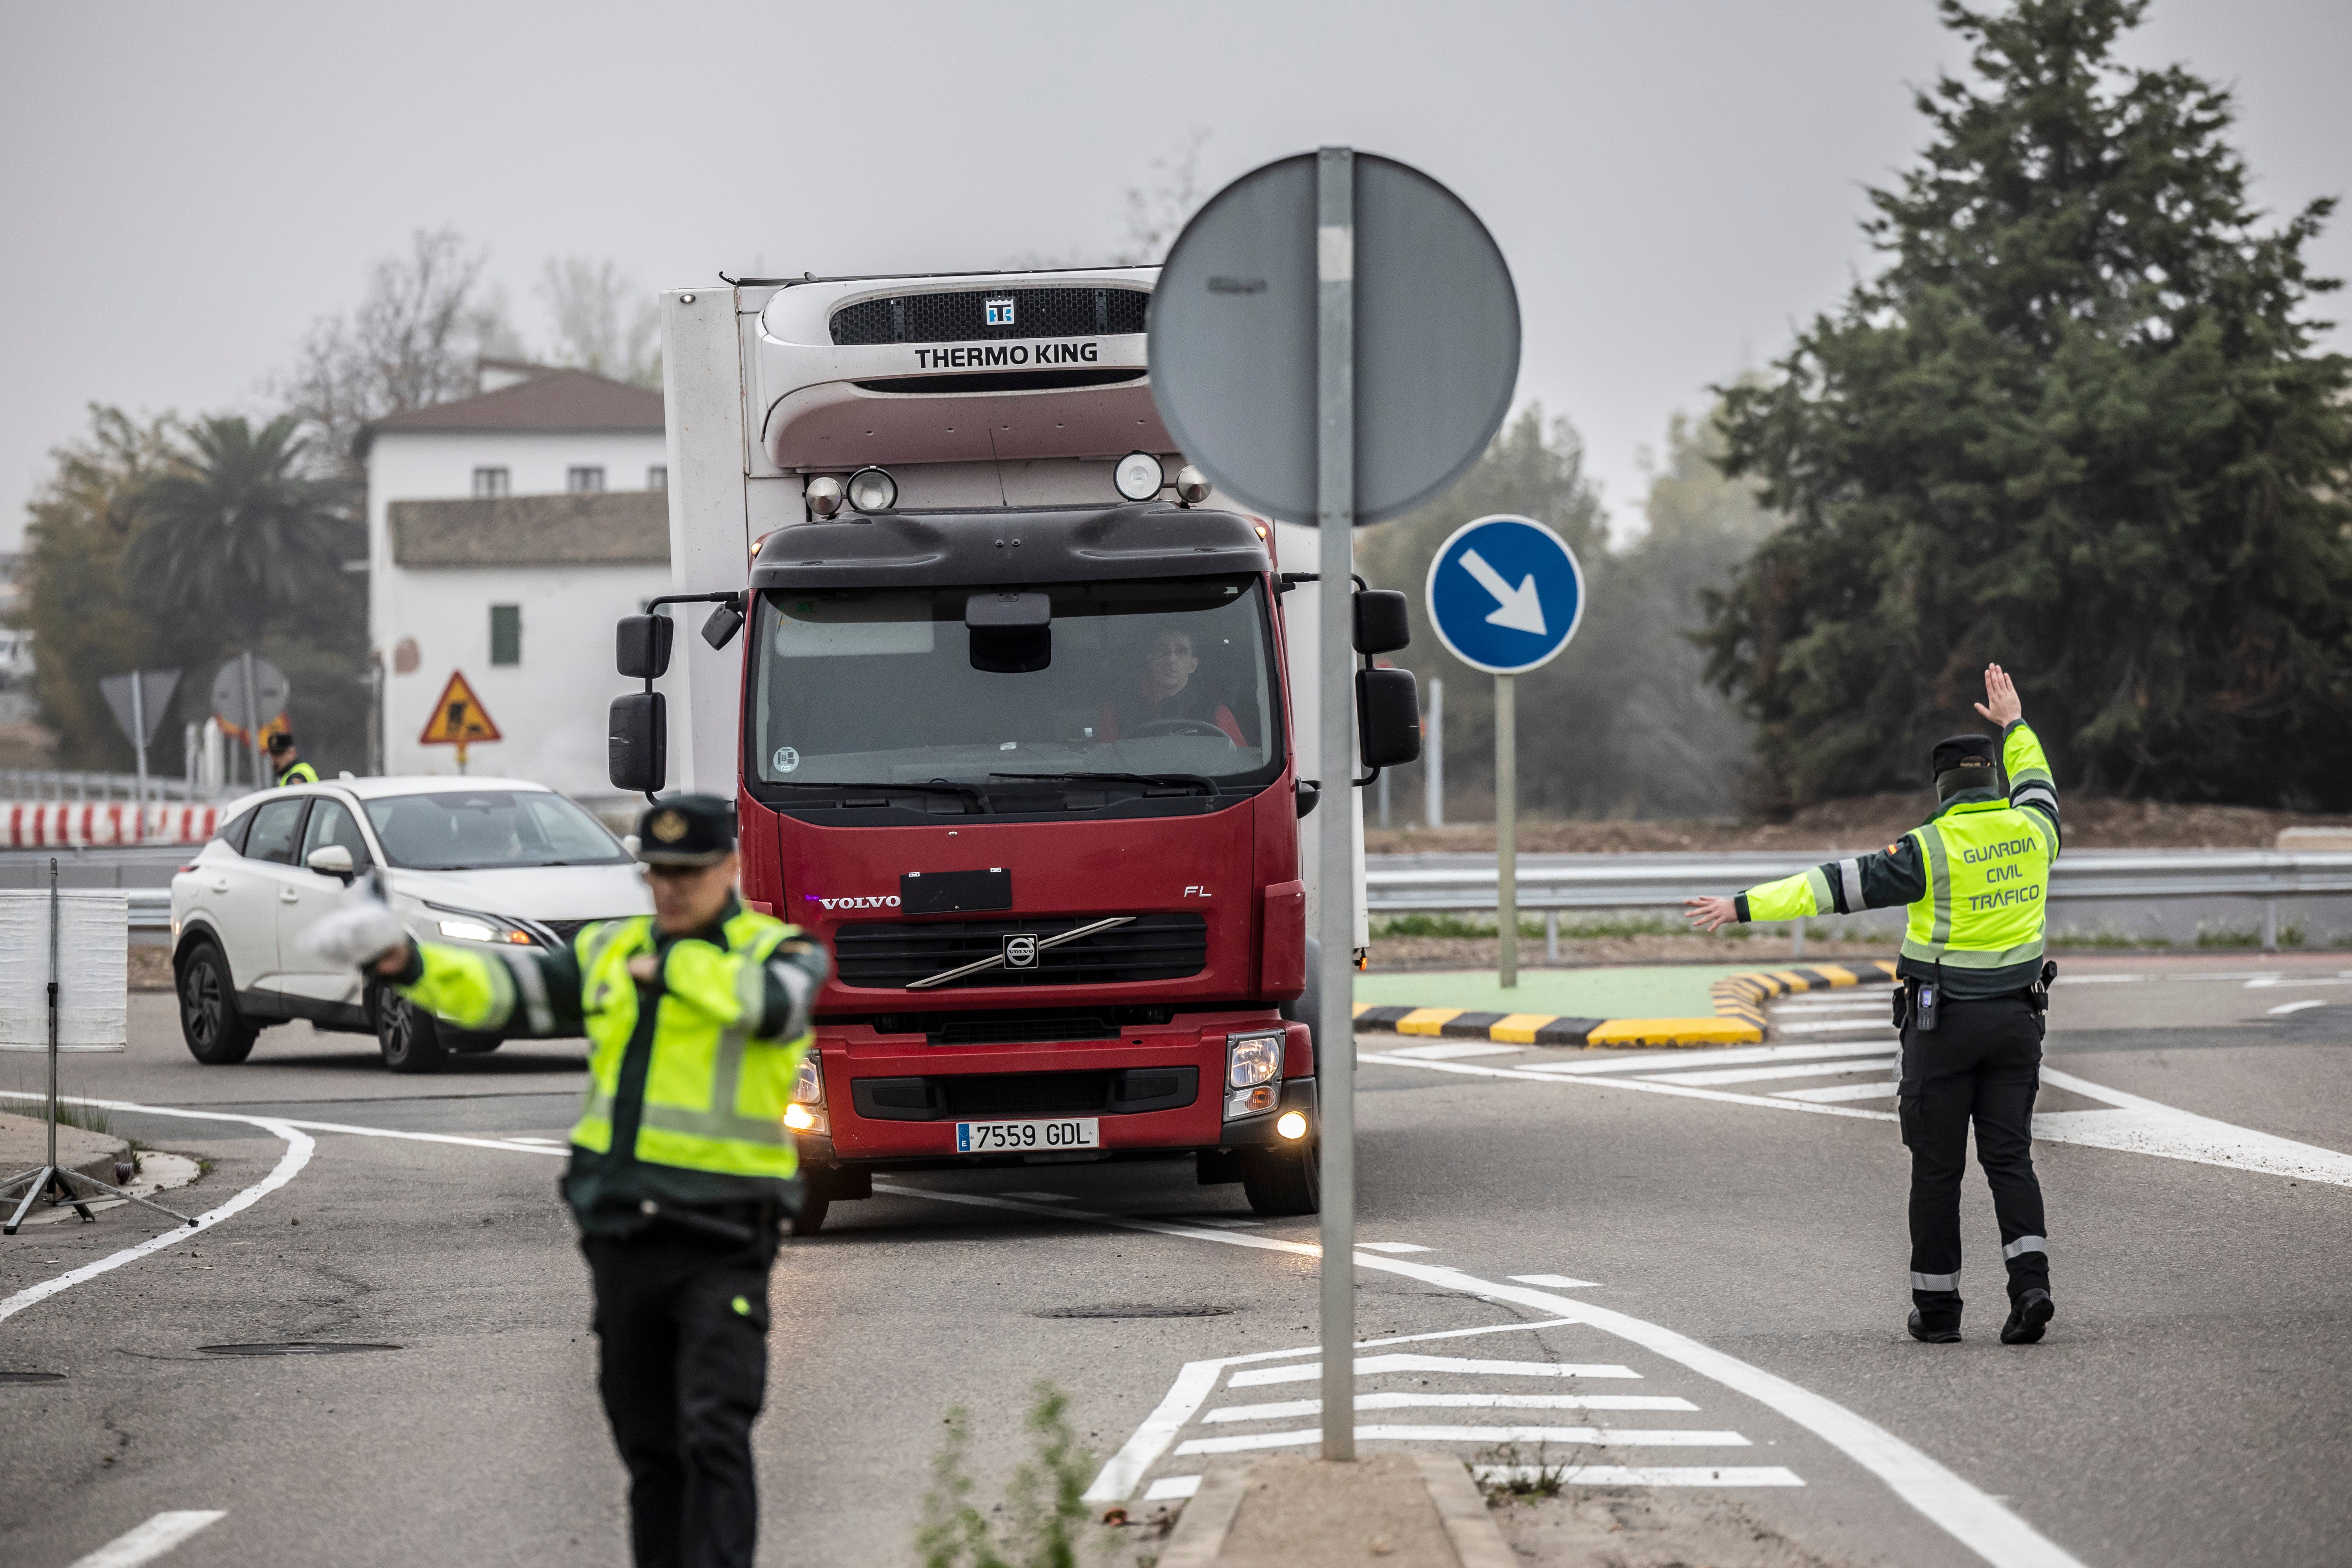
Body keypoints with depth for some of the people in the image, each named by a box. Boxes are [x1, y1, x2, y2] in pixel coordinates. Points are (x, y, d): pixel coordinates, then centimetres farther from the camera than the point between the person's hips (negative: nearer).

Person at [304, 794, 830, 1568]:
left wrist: (670, 966, -14)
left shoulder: (779, 951, -1)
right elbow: (496, 988, 5)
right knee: (648, 1446, 11)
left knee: (715, 1438, -15)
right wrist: (407, 961, -12)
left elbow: (773, 1002, -25)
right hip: (623, 1234, 6)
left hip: (720, 1242, -5)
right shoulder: (613, 952, 14)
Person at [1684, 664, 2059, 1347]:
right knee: (2010, 1157, 5)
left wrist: (1746, 907, -14)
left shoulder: (1932, 848, -12)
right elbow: (2037, 784, 29)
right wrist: (2014, 725, 45)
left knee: (1938, 1166, 4)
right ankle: (2030, 1283, -15)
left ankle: (1937, 1308, 8)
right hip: (2017, 1016, 4)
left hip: (1943, 1020, -4)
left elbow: (1838, 884, -15)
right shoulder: (2032, 831, 3)